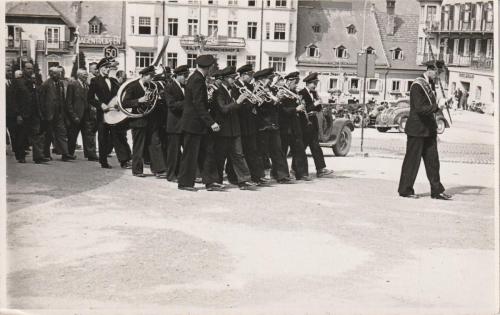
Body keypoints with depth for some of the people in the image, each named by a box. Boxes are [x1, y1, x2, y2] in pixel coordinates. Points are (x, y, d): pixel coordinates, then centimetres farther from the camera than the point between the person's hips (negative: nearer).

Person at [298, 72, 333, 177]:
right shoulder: (301, 93, -10)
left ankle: (321, 169, 1)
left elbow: (319, 109, 15)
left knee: (315, 146, 4)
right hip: (305, 122, -7)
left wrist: (318, 104, -4)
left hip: (313, 121, 7)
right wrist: (314, 104, -17)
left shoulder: (314, 93, 15)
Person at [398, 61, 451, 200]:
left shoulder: (430, 85, 13)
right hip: (417, 130, -8)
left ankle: (437, 191, 13)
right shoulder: (417, 86, -15)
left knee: (433, 160, 8)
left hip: (429, 130, 8)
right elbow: (420, 109, -22)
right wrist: (437, 106, -29)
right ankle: (405, 190, 11)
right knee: (412, 160, 0)